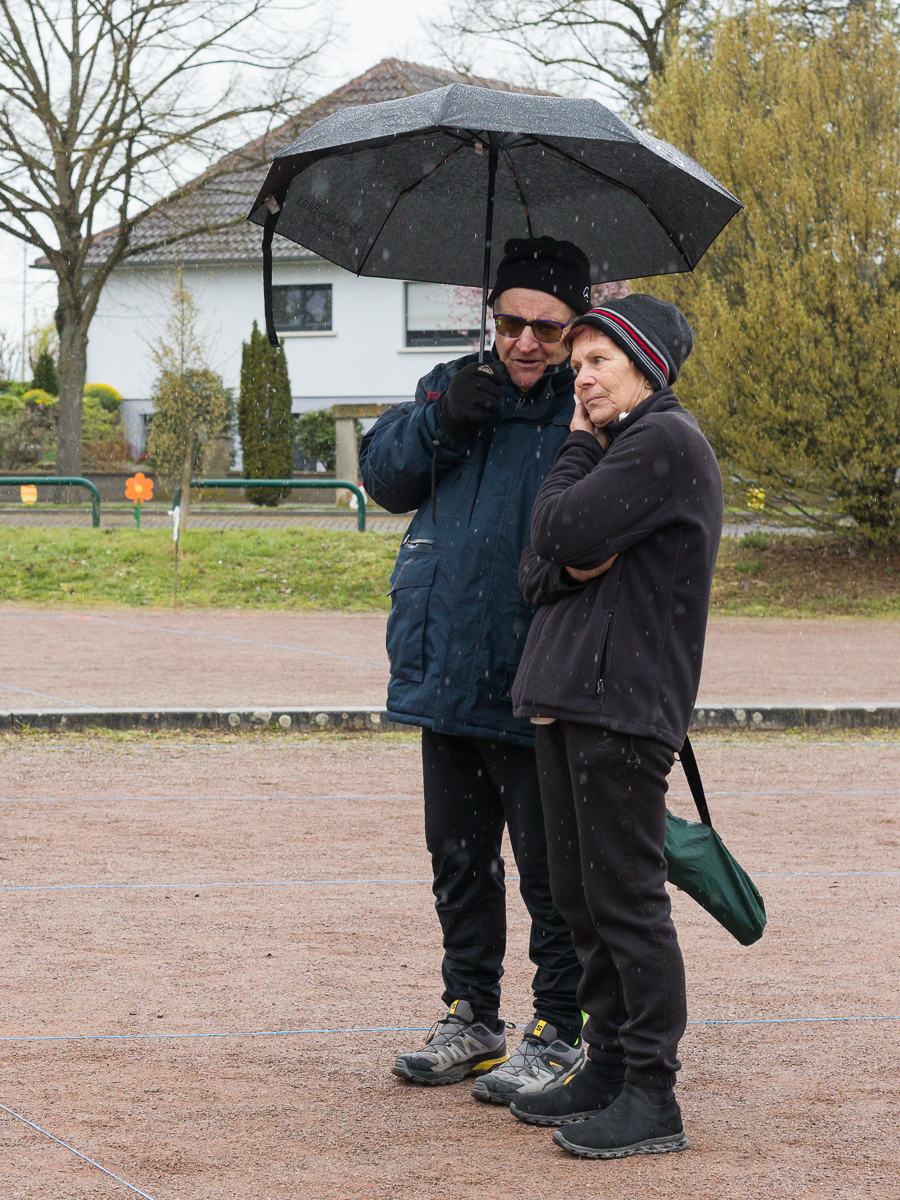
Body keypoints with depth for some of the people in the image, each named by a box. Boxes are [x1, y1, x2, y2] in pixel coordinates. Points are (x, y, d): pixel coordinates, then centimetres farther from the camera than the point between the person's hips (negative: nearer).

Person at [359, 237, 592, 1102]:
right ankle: (471, 1016, 30)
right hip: (448, 669, 6)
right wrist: (441, 419, -7)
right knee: (458, 853, 16)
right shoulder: (455, 386, 11)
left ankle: (558, 1033, 14)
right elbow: (383, 475, 6)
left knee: (550, 866, 2)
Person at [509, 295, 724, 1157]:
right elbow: (539, 569, 16)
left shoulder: (666, 442, -8)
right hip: (568, 698, 10)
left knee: (625, 896, -8)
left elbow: (564, 533, -17)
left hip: (622, 705, -10)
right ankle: (608, 1068, 21)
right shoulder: (620, 449, 22)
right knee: (580, 894, 13)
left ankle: (651, 1095, -5)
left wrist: (577, 448, 0)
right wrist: (566, 568, -6)